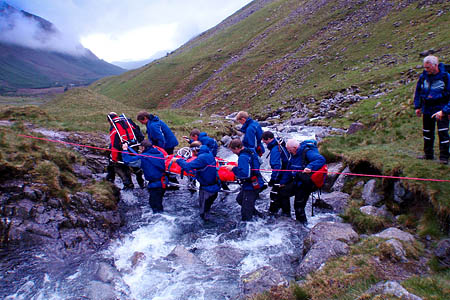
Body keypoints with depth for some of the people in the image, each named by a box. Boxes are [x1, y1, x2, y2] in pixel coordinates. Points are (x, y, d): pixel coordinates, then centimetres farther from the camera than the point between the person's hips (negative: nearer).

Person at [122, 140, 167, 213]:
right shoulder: (160, 153, 5)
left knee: (155, 205, 7)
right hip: (164, 182, 7)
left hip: (155, 185, -7)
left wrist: (125, 150, 7)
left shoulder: (143, 157, -13)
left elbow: (128, 160, -8)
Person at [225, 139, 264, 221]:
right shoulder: (251, 151, 3)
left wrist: (233, 169, -22)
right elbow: (259, 161, 19)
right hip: (256, 183, 10)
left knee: (246, 214, 1)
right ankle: (256, 213, 38)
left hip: (251, 186, -10)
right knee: (239, 199, 31)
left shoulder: (243, 157, -26)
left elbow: (244, 174, -36)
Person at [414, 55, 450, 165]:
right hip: (427, 110, 5)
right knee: (427, 133, 13)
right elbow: (418, 92, 15)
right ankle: (428, 154, 27)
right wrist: (417, 106, 10)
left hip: (441, 110, -4)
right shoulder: (423, 76, 0)